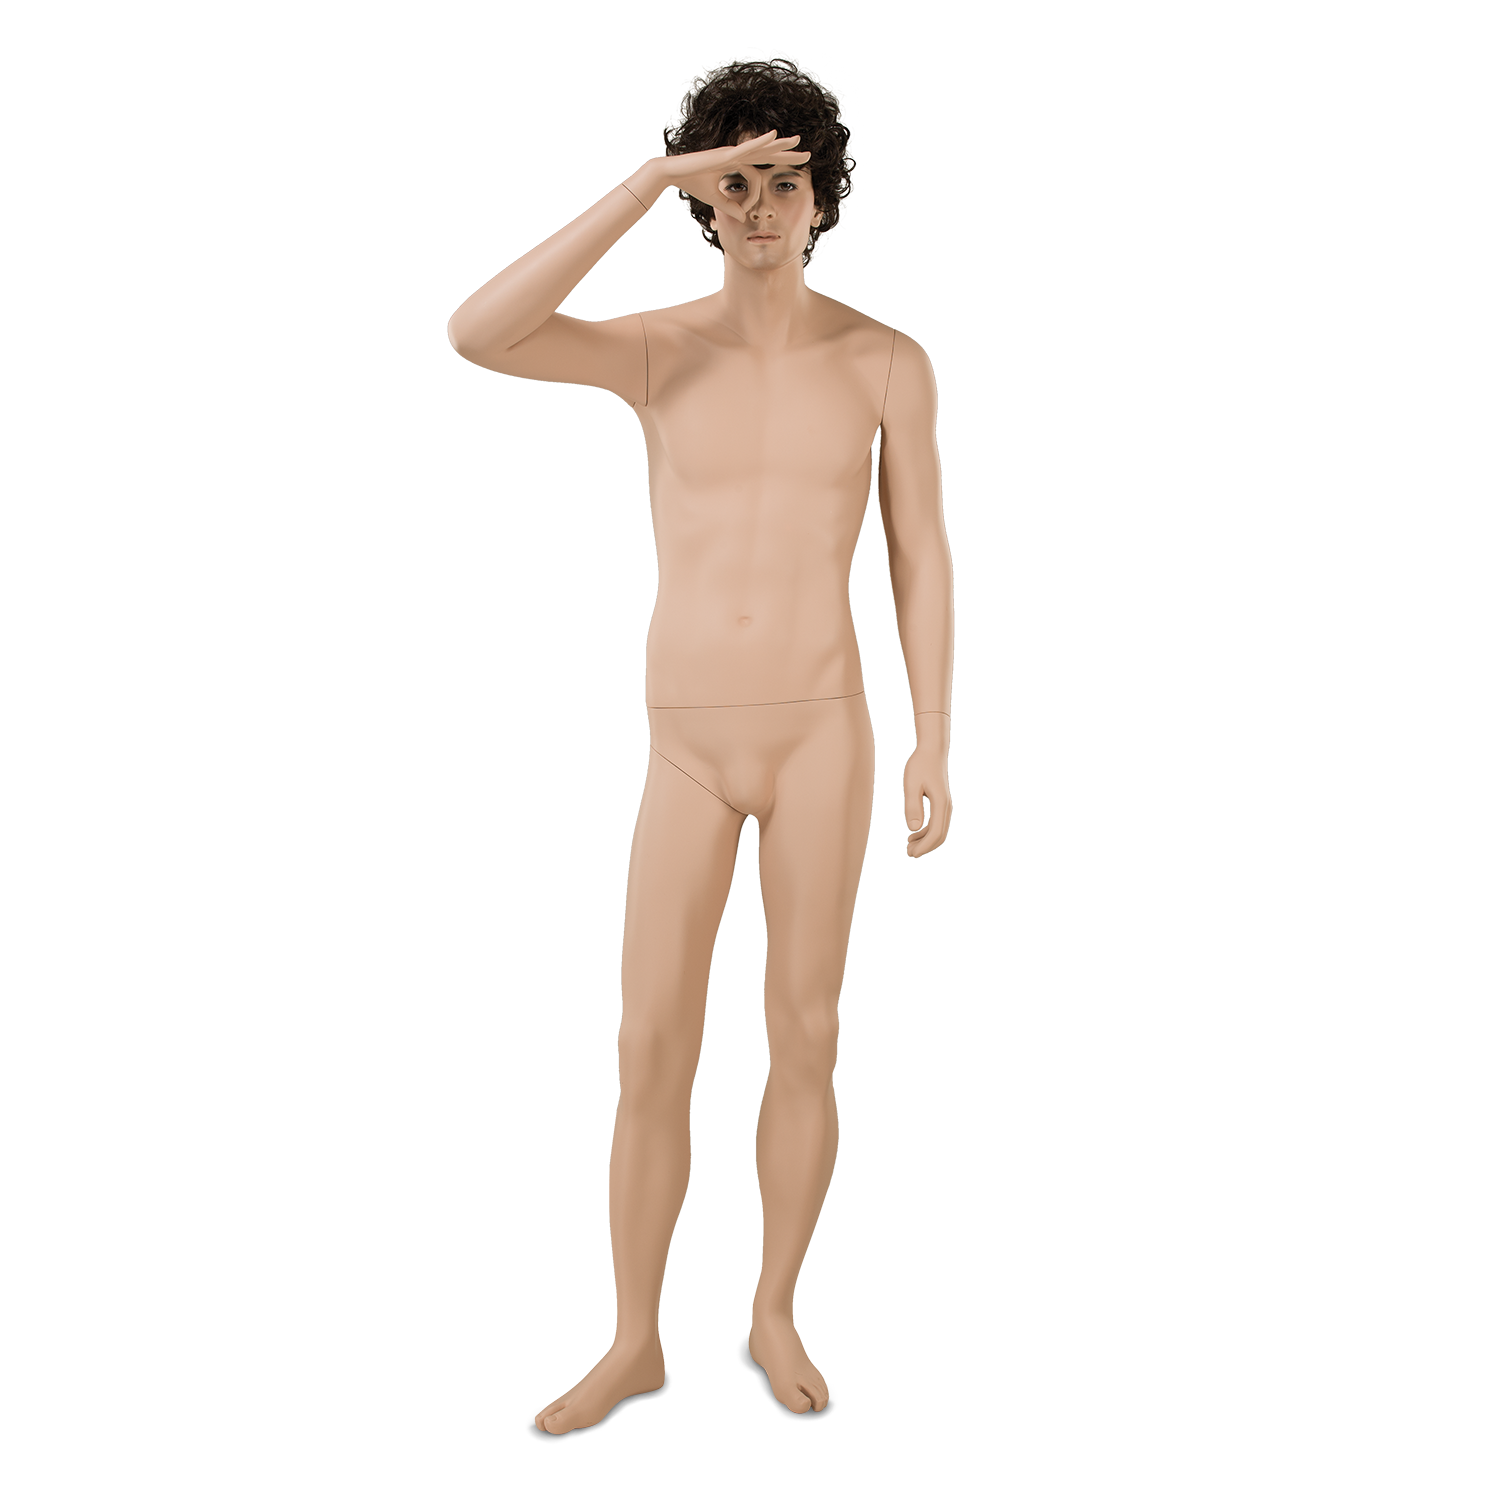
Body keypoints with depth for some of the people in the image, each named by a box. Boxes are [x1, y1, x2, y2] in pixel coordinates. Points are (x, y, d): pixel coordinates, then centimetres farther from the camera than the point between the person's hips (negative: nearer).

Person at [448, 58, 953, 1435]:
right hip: (689, 752, 1)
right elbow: (475, 335, -18)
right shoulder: (653, 350, 2)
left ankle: (775, 1318, 28)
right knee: (652, 1053, 1)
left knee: (805, 1039, 5)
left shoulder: (890, 360, 3)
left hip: (823, 734, 0)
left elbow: (924, 563, 3)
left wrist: (937, 747, -4)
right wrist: (652, 181, -17)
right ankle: (634, 1346, 21)